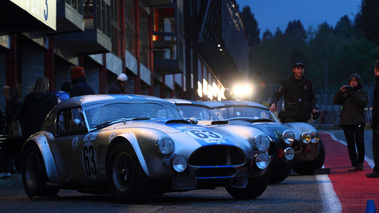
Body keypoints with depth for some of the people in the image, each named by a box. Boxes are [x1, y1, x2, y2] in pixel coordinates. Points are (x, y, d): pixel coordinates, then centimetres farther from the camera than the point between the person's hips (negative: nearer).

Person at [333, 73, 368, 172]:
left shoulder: (362, 92, 9)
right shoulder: (345, 93, 14)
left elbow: (364, 102, -10)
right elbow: (335, 101, 4)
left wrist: (353, 94, -18)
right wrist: (340, 92, -12)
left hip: (358, 121, -2)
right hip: (346, 121, 2)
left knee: (360, 142, -7)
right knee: (350, 143, -3)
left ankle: (360, 162, 10)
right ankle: (354, 164, -2)